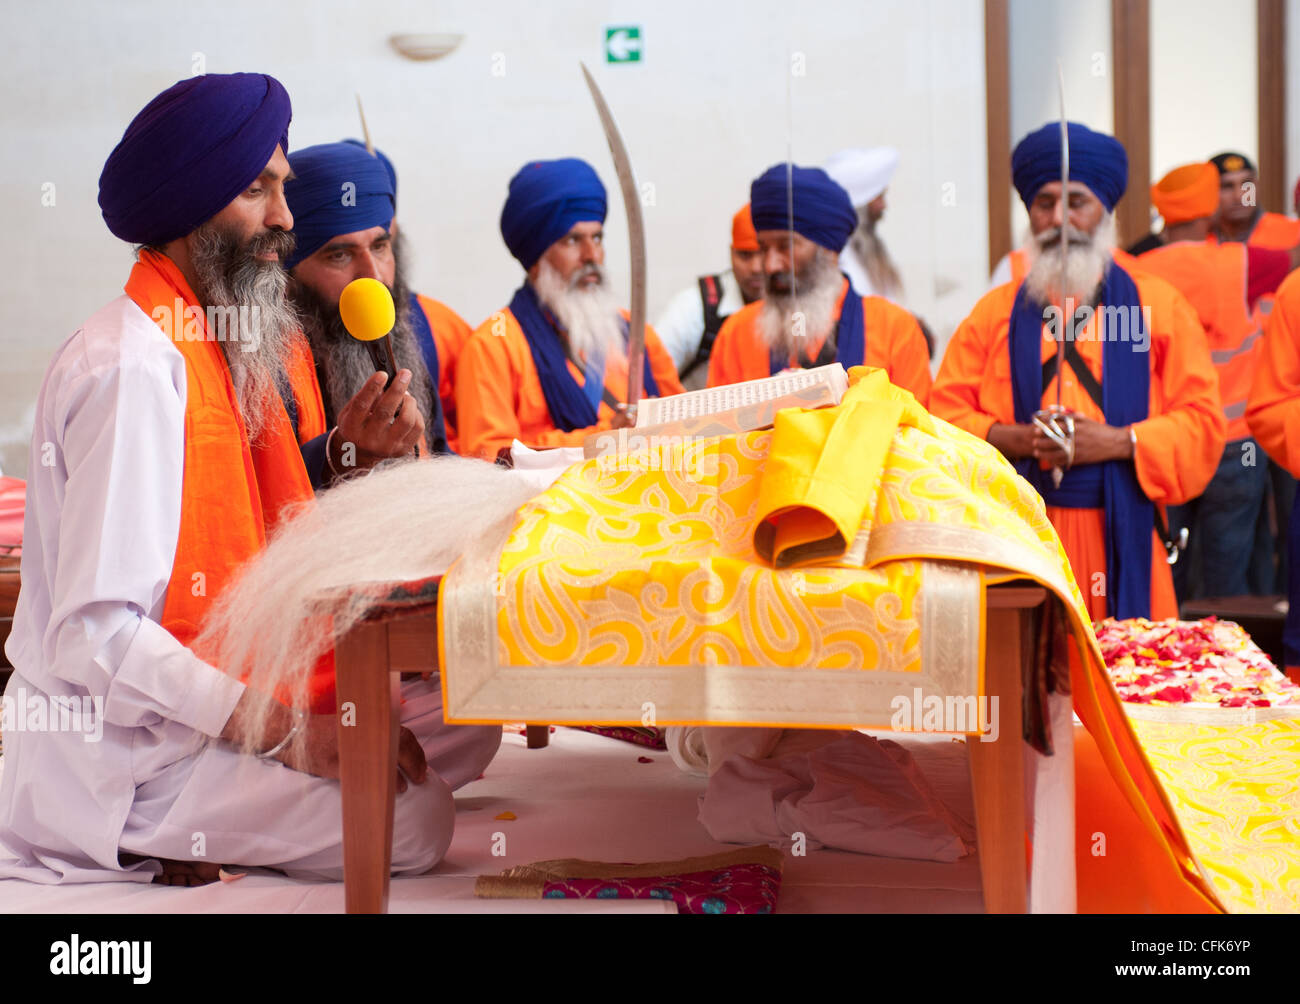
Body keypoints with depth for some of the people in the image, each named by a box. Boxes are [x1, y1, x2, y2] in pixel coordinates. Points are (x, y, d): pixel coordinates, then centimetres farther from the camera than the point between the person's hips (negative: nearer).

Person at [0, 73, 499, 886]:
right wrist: (289, 732, -26)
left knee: (463, 726, 5)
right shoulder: (133, 369, -20)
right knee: (413, 820, -21)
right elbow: (96, 635, -26)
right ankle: (146, 843, -4)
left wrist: (344, 452, 0)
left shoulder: (231, 345, 9)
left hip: (228, 694, 9)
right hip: (123, 750, -9)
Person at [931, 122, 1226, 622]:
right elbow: (944, 415, 7)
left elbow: (1202, 421, 5)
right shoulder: (996, 310, 13)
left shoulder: (1160, 305, 12)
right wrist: (1019, 439, -10)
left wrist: (1115, 442, -10)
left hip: (1121, 537, 0)